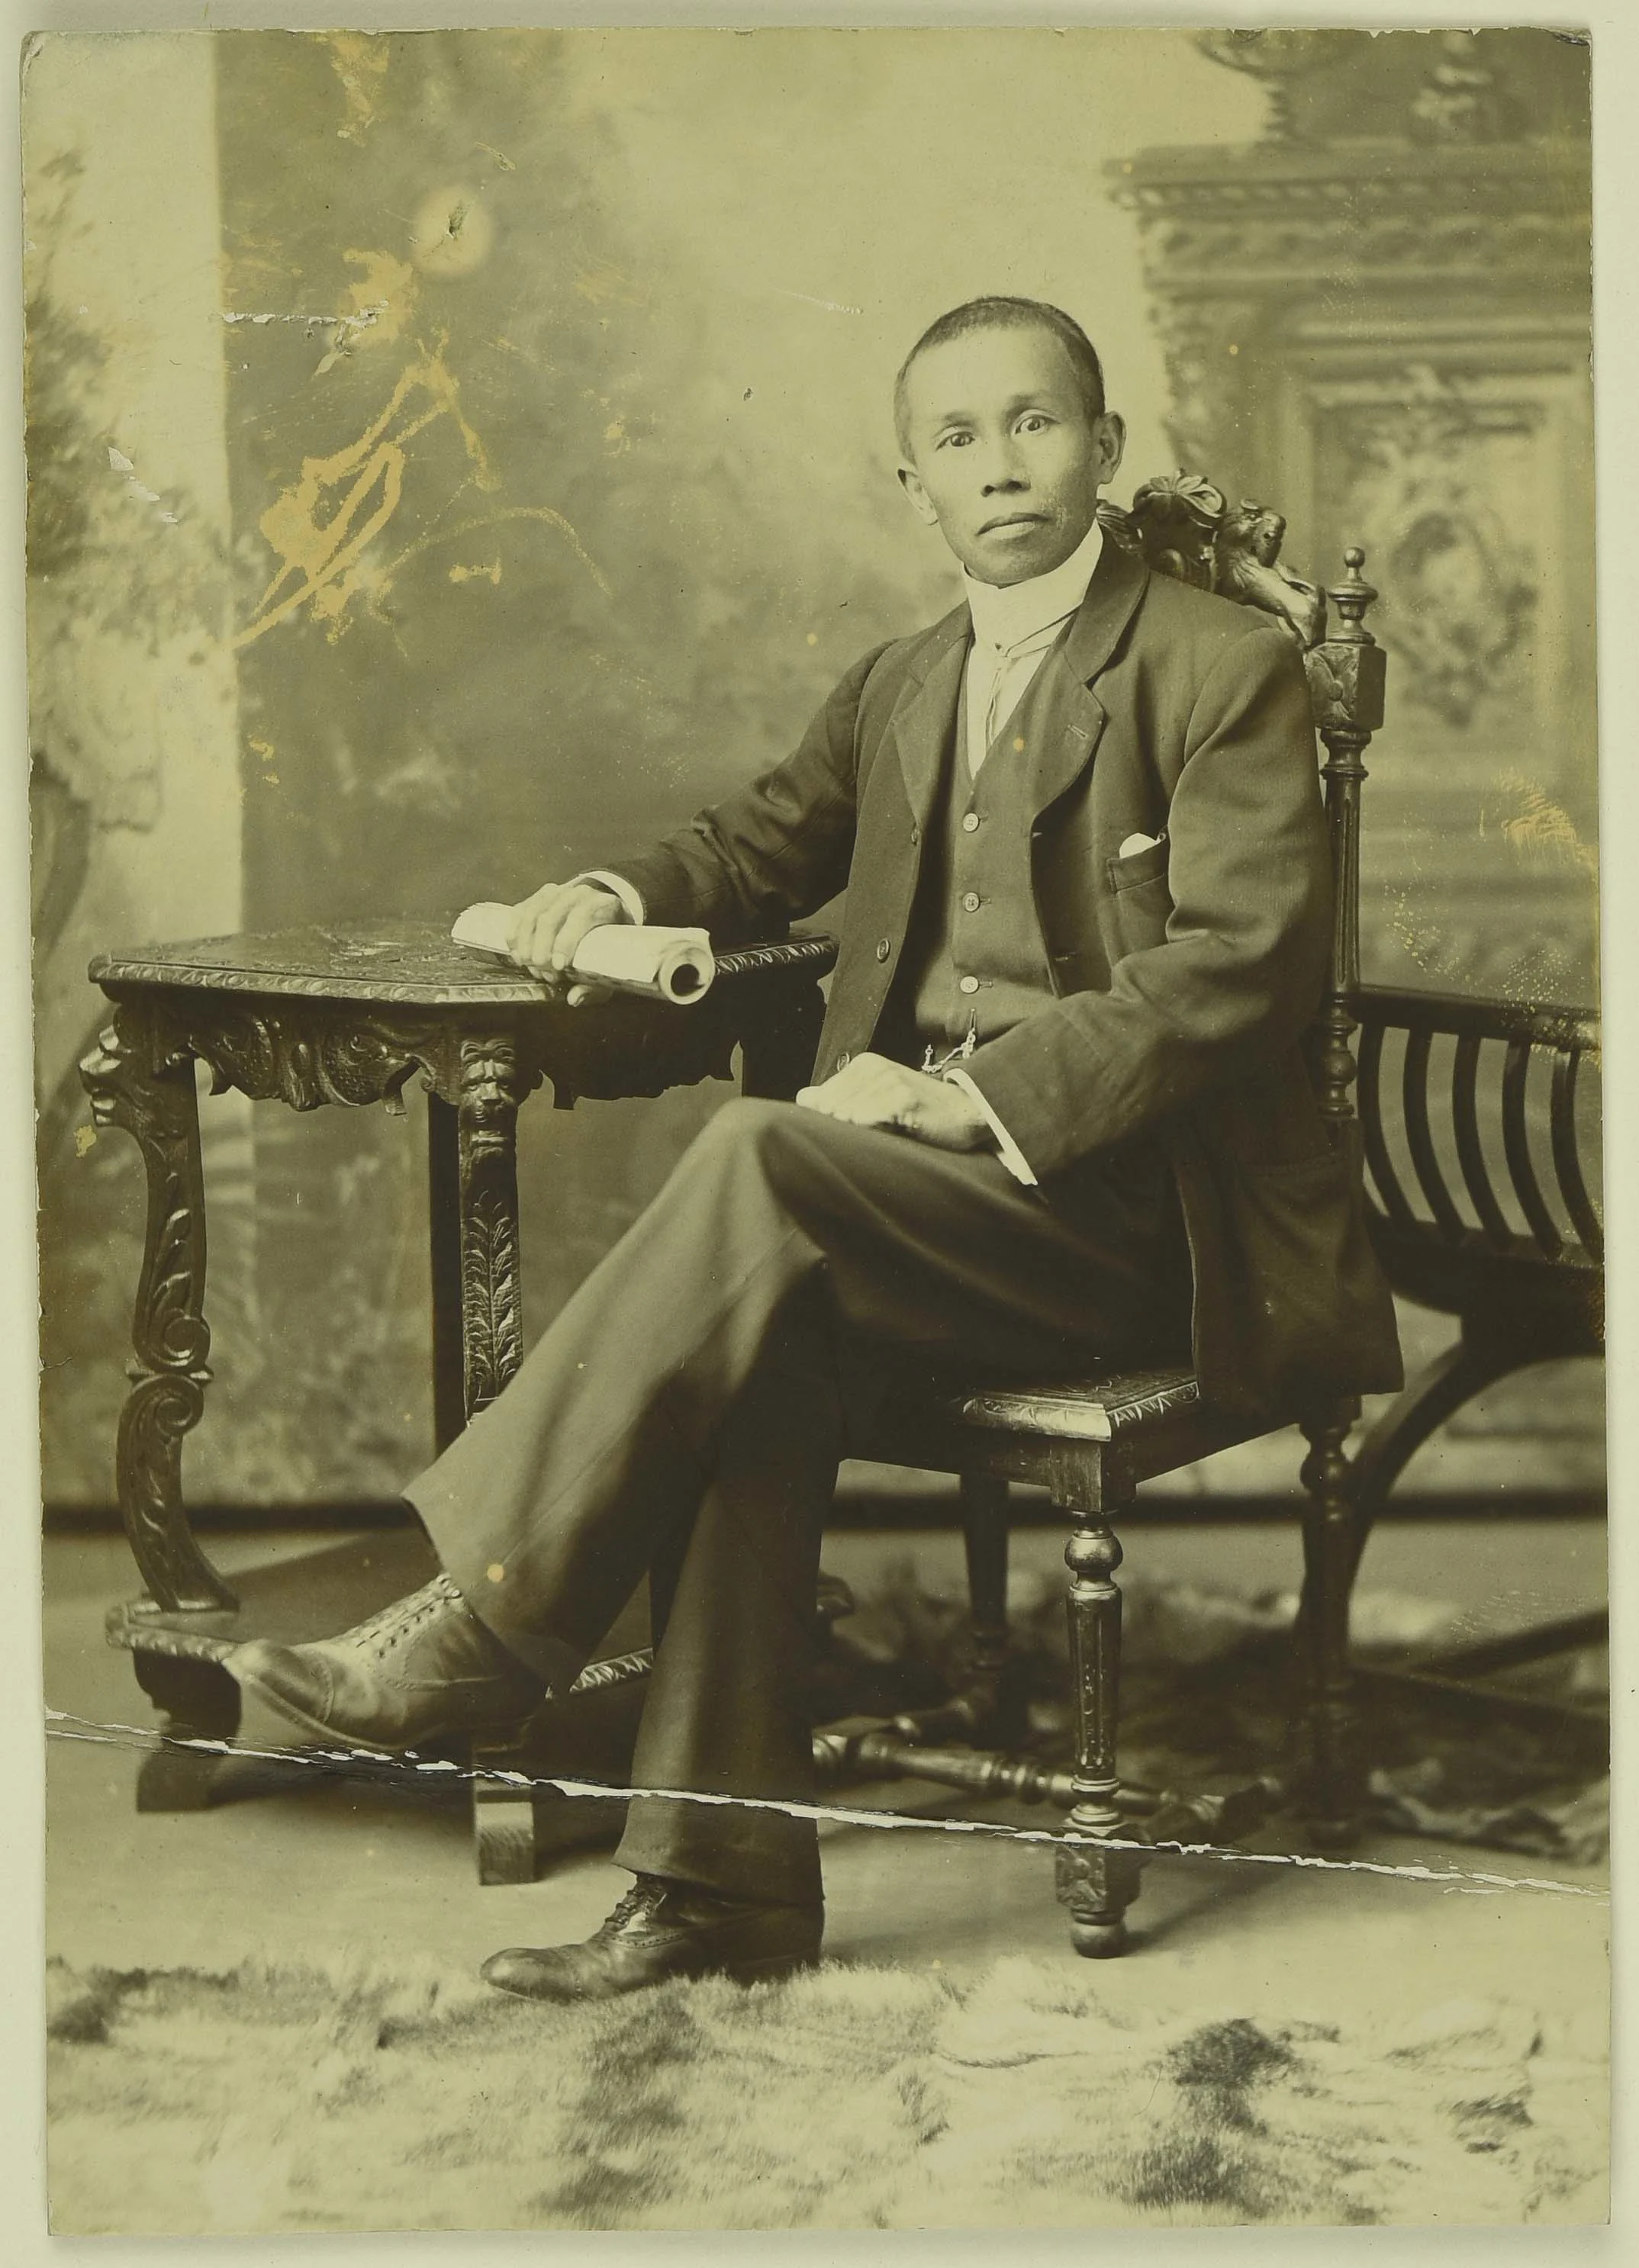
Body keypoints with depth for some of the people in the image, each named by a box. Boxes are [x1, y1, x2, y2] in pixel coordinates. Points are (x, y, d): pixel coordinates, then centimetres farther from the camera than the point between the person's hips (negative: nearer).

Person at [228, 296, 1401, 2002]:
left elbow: (1241, 968, -13)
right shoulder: (899, 689, 19)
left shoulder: (1224, 671, -2)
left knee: (755, 1160, -30)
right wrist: (625, 892, 10)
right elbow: (764, 846, 34)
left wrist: (980, 1092, -21)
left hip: (1133, 1205, -6)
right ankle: (718, 1878, -25)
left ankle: (479, 1624, -25)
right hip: (921, 1189, 6)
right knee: (773, 1341, -28)